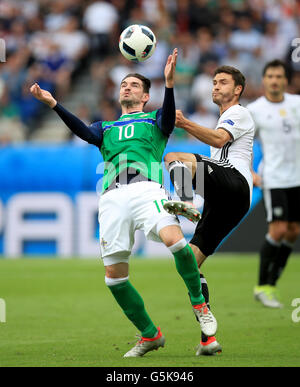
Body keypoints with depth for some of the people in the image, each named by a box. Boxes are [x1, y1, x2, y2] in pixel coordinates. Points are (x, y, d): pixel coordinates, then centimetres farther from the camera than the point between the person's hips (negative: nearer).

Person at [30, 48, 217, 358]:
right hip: (112, 198, 3)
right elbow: (84, 132, 8)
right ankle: (149, 335, 11)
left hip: (146, 189, -3)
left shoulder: (154, 121, 23)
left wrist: (169, 83, -20)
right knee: (114, 274, -4)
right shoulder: (105, 128, 30)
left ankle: (199, 303, -8)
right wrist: (53, 104, -7)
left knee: (174, 239, -30)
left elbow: (168, 120, -2)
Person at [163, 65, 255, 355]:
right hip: (223, 202, 9)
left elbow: (218, 139, -14)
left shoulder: (238, 113, 8)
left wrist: (185, 124, -27)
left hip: (234, 183, -9)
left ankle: (184, 202, -60)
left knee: (173, 157, -27)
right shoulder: (225, 119, 37)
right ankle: (208, 339, -3)